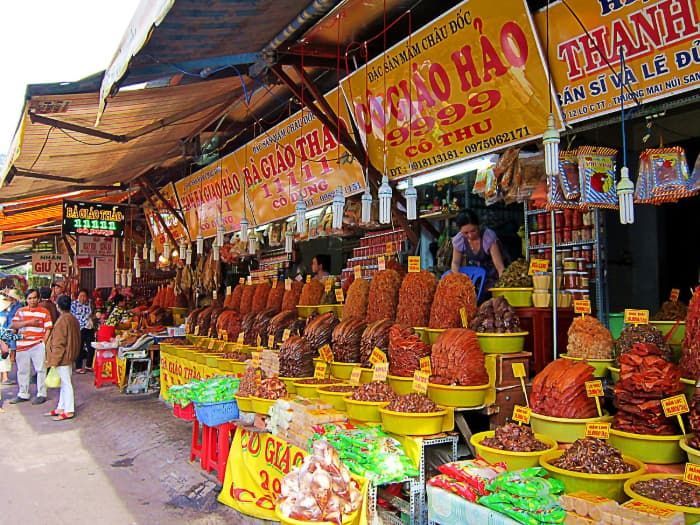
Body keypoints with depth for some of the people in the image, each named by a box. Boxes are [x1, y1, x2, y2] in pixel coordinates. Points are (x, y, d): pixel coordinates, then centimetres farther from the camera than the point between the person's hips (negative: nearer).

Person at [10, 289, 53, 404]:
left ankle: (41, 395, 6)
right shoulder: (21, 311, 10)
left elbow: (48, 329, -1)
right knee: (22, 371, 12)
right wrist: (28, 322, -16)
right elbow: (14, 325, -3)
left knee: (40, 370, -1)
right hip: (22, 345, 3)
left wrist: (44, 342, -12)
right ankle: (23, 394, 24)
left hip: (38, 345, -3)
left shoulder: (44, 312, 2)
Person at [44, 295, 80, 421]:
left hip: (63, 357, -9)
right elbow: (75, 339, 15)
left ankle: (69, 411, 1)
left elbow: (59, 343, -18)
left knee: (65, 383, -4)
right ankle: (61, 408, 24)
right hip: (70, 356, 9)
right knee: (64, 383, 15)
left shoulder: (62, 320, -18)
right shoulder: (73, 319, 9)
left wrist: (53, 360, -14)